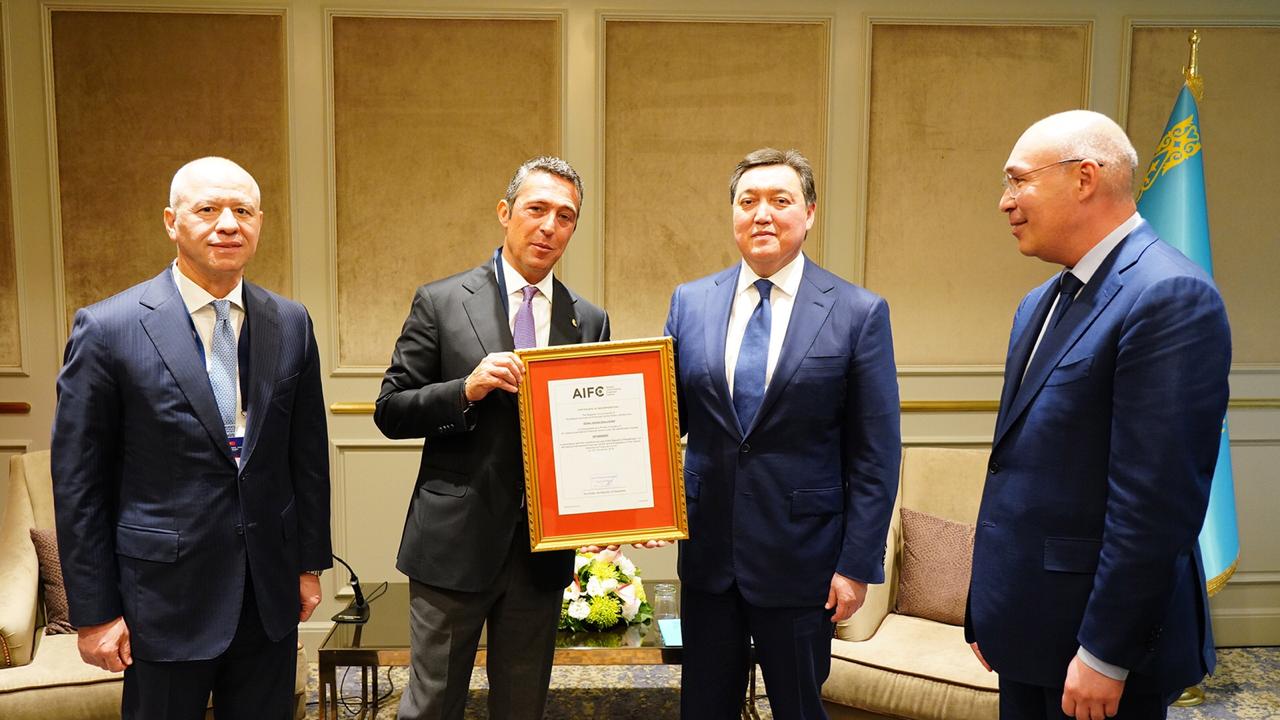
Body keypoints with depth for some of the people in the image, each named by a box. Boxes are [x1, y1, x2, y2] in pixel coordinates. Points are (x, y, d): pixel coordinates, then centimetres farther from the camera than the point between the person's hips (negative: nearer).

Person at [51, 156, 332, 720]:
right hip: (167, 597, -3)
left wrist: (310, 562, 9)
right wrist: (94, 612, -5)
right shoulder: (107, 329, -10)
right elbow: (77, 483, -6)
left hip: (272, 592, 4)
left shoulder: (291, 323, 1)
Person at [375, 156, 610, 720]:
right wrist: (467, 389, -21)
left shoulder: (590, 322, 5)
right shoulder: (440, 303, -3)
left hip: (544, 547, 3)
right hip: (455, 540, -3)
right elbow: (391, 411, -4)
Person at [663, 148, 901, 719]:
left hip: (800, 557, -2)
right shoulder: (691, 302, 3)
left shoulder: (859, 312, -6)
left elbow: (875, 454, -6)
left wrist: (858, 563, -8)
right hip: (707, 548, 3)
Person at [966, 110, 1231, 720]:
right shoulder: (1040, 303, 10)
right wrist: (991, 611, 14)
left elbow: (1157, 499, -22)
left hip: (1098, 637, -7)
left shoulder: (1169, 296, -17)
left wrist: (1105, 656, -19)